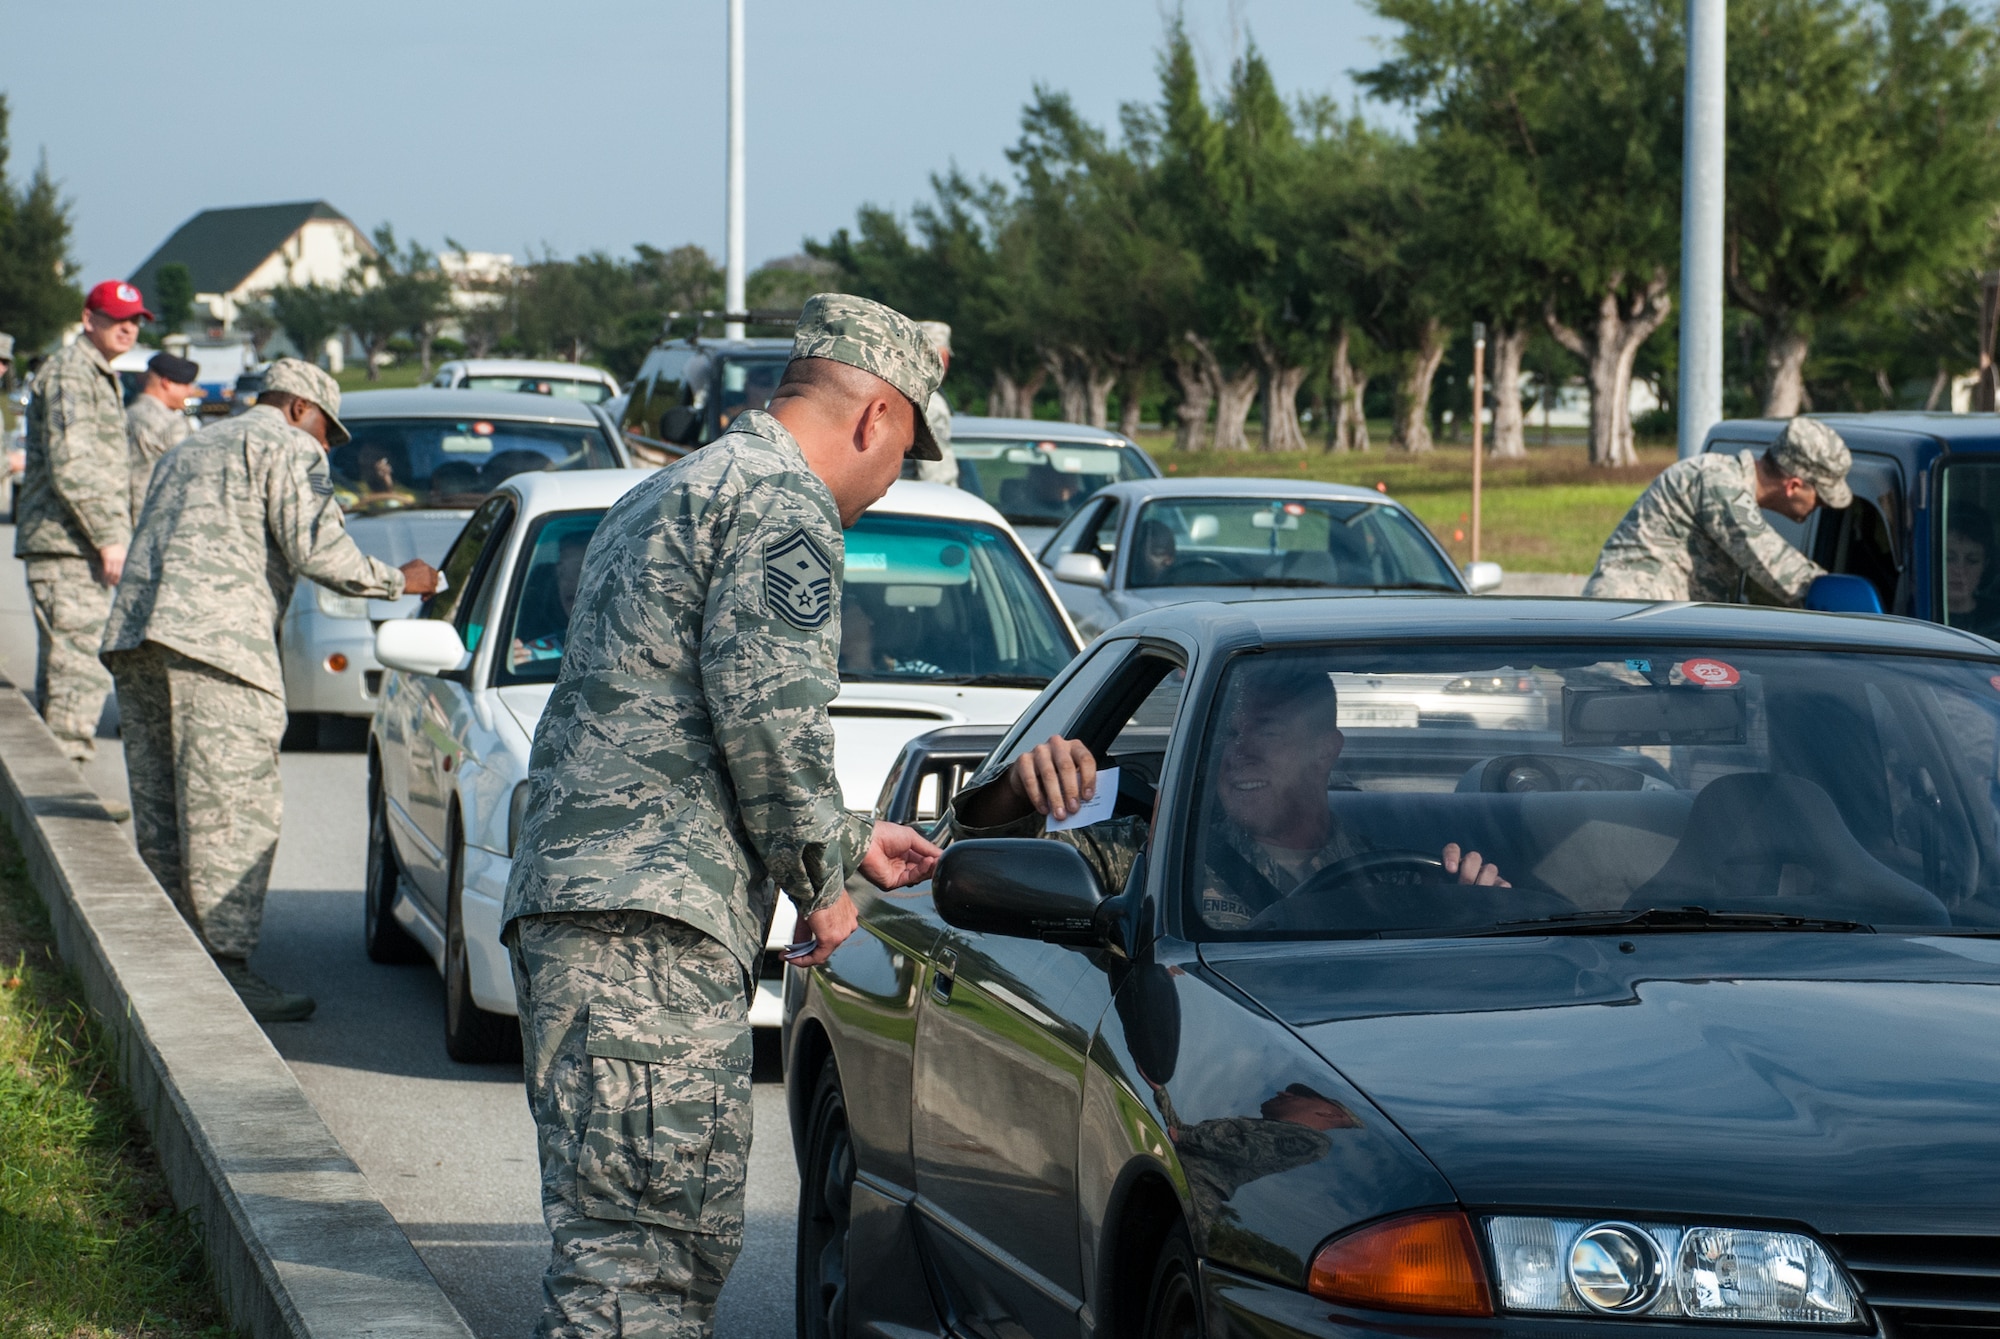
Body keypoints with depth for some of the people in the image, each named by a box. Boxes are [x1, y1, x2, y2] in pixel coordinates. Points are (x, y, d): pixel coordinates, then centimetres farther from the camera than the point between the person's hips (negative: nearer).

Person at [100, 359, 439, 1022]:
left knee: (162, 814, 9)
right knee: (233, 811, -10)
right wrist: (397, 581, 6)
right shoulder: (288, 449, 7)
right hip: (217, 637, -8)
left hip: (132, 632, 8)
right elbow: (317, 549, -6)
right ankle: (225, 963, -15)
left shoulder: (187, 452, 34)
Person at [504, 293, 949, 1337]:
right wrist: (820, 876, -3)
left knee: (686, 1243, 12)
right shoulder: (783, 505, -3)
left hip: (563, 895, 10)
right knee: (640, 1254, -16)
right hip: (647, 916, -10)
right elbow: (766, 711, -16)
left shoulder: (666, 498, 30)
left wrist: (851, 839, 42)